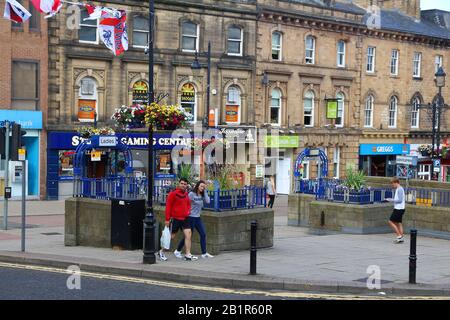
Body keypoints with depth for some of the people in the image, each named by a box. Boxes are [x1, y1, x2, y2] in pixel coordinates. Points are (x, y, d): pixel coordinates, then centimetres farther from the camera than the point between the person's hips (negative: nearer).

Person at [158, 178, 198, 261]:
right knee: (171, 236, 3)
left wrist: (188, 211, 6)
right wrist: (167, 219, -12)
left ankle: (188, 255, -1)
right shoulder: (173, 193, -11)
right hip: (175, 218, -6)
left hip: (184, 218, 6)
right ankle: (161, 252, 21)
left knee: (188, 234, -4)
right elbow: (168, 206, -10)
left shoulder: (186, 194, 9)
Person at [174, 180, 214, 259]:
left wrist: (205, 191, -6)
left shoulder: (202, 195, 7)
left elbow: (207, 201, -8)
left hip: (198, 218, 7)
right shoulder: (191, 194, -11)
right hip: (191, 217, -7)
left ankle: (204, 253, 4)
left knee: (203, 234, -1)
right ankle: (177, 251, 18)